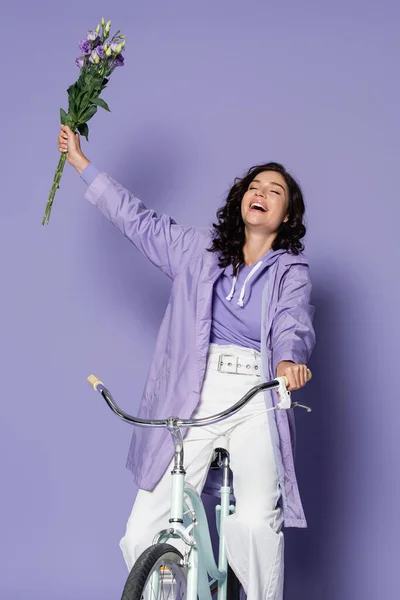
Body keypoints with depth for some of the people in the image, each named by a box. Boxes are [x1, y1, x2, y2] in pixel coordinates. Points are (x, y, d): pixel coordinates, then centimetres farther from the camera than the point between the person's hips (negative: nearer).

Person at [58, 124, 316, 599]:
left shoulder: (291, 270, 13)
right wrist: (81, 163, 25)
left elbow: (292, 322, -5)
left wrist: (288, 359, -29)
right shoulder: (200, 249, 19)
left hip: (256, 401, -2)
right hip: (195, 397, 2)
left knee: (255, 520, -21)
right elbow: (139, 220, 23)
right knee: (142, 535, -8)